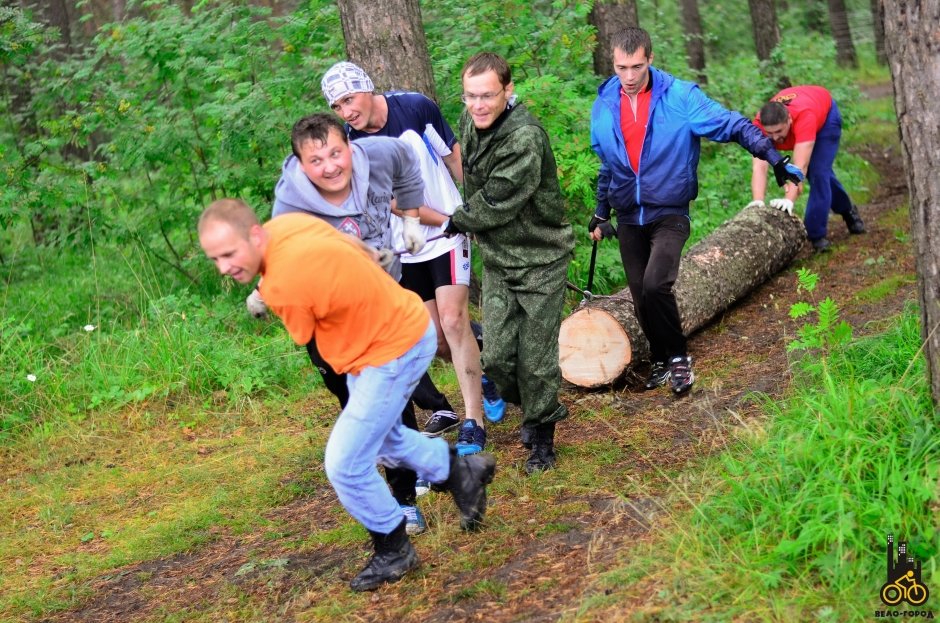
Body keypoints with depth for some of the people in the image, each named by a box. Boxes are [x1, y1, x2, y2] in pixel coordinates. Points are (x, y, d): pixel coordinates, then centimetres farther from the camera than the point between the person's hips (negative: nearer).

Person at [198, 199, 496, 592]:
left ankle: (393, 551, 14)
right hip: (399, 323, 10)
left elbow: (305, 338, -10)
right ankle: (462, 472, 47)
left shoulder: (282, 286, -33)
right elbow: (367, 252, 6)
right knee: (381, 436, 29)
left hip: (394, 350, -10)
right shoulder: (284, 223, -8)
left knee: (344, 465, -7)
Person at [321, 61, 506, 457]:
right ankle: (482, 376, 35)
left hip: (449, 237, -3)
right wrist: (447, 221, -16)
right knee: (434, 337, 5)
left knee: (453, 321, -15)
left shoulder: (416, 108, -15)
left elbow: (455, 158, -3)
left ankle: (474, 422, -8)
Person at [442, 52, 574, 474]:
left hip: (540, 260, -6)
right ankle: (538, 410, 32)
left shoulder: (525, 139, -27)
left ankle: (542, 436, 22)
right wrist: (464, 219, 14)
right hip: (496, 259, 6)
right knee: (497, 356, 4)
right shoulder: (470, 122, -1)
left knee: (536, 359, 1)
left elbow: (495, 204, -22)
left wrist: (454, 223, -8)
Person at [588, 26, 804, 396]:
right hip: (629, 218, 4)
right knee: (641, 297, 7)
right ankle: (661, 360, 28)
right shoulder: (603, 106, 2)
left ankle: (677, 358, -3)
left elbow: (733, 126, -10)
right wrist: (601, 212, 21)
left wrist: (776, 161, -17)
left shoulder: (679, 96, -11)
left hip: (669, 214, -4)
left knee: (655, 285, -23)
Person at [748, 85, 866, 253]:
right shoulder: (759, 125, -40)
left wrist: (789, 199, -65)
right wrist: (758, 201, -62)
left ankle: (817, 235, -8)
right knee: (818, 173, 14)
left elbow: (800, 165, -55)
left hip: (826, 114, -4)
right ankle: (847, 210, 40)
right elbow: (759, 168, -47)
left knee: (818, 173, -18)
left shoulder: (804, 116, -49)